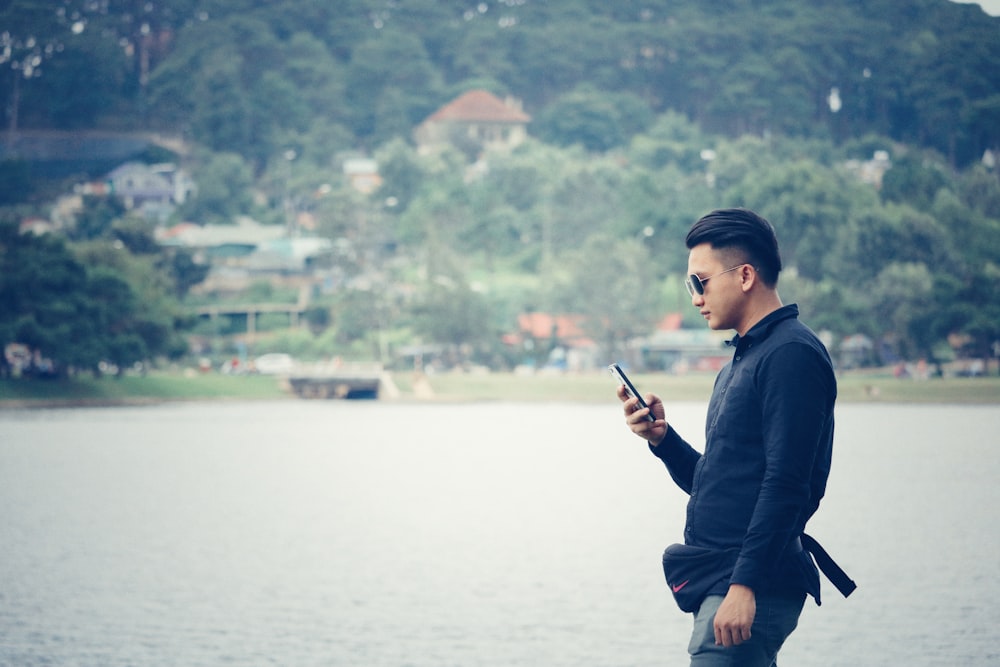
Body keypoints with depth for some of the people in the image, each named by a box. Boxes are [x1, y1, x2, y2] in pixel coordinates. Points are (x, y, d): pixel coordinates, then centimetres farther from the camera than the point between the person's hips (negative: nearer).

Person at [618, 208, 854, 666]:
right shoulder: (741, 362, 21)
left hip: (753, 588, -10)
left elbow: (786, 486, -19)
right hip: (716, 582, 10)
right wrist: (661, 438, 7)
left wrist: (744, 584, -24)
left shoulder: (791, 355, -10)